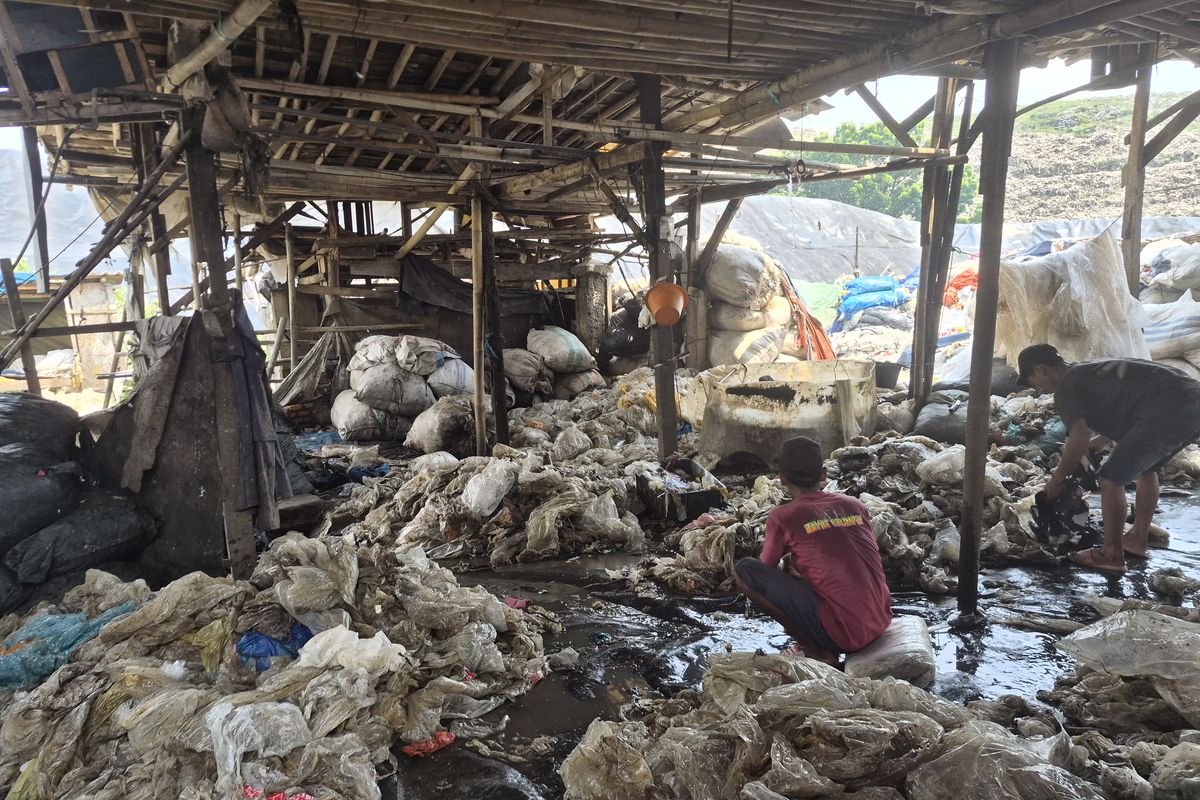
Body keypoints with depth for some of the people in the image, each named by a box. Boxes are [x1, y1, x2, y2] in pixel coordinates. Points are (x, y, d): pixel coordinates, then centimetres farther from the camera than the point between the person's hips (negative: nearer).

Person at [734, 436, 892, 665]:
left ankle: (814, 649, -2)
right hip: (881, 626, 7)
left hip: (840, 634, -6)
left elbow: (766, 569, 11)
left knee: (744, 569, 1)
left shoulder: (782, 517, -5)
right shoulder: (855, 506, 9)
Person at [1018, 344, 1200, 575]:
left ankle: (1112, 555, 11)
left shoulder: (1065, 388, 1)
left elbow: (1080, 437, -13)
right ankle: (1137, 539, 38)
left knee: (1112, 478, 1)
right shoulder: (1090, 370, 28)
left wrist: (1057, 479, -1)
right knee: (1146, 469, 29)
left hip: (1167, 411, -10)